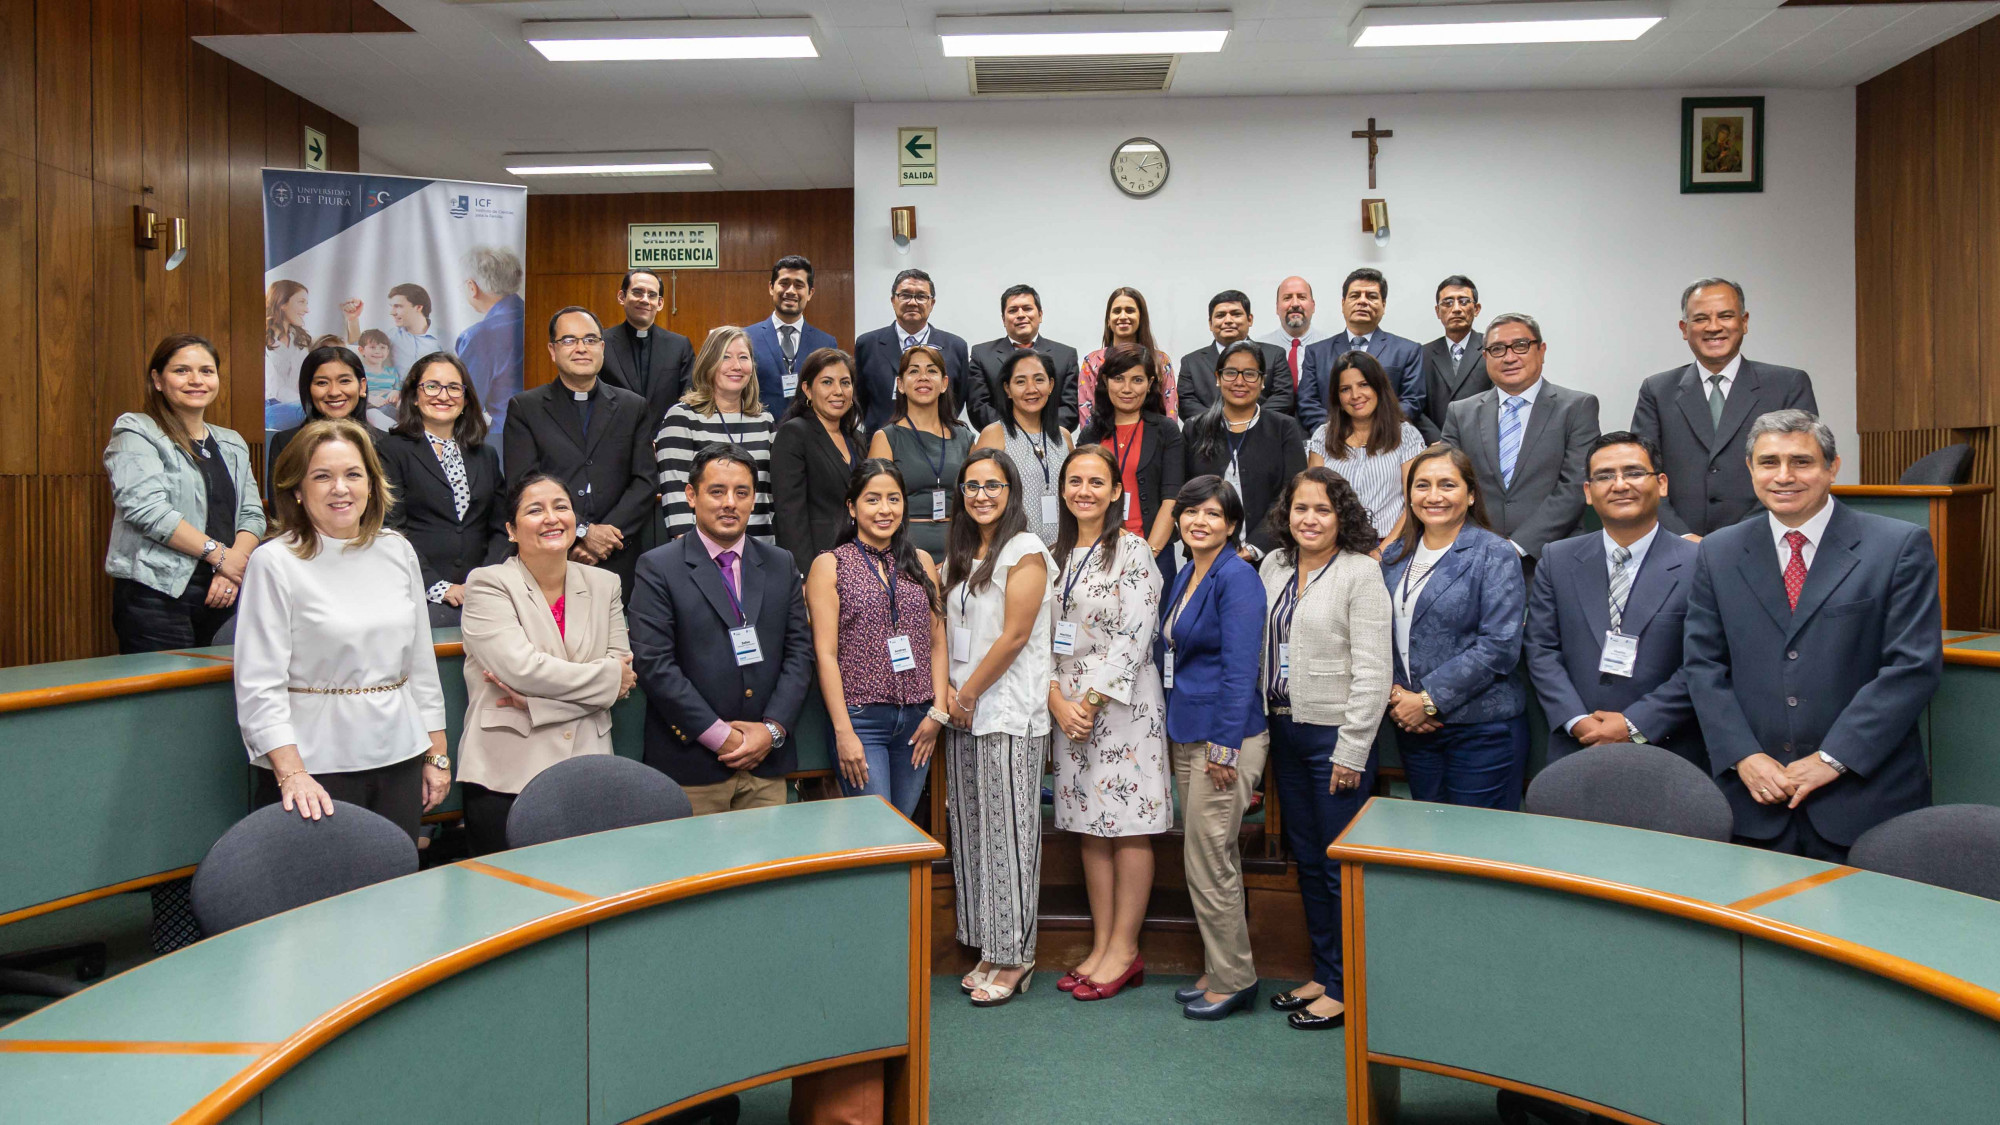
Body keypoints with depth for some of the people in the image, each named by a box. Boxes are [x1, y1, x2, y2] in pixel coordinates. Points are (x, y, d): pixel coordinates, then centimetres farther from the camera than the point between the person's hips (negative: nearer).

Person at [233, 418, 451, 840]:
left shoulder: (398, 552, 8)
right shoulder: (273, 563, -6)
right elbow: (259, 685, -10)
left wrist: (437, 754, 12)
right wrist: (291, 774, -19)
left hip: (398, 759, 4)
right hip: (315, 766, -4)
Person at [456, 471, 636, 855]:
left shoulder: (604, 584, 12)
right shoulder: (487, 584, -1)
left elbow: (623, 670, 4)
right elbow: (520, 666, -13)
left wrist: (537, 698, -9)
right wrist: (609, 677, -5)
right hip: (505, 778, -3)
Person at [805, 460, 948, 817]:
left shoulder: (921, 562, 12)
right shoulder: (829, 565, 0)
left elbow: (937, 642, 12)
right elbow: (826, 653, -6)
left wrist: (938, 712, 1)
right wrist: (844, 731, -11)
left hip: (917, 720, 4)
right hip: (861, 717, -4)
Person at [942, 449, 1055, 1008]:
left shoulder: (1024, 550, -8)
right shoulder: (960, 555, 16)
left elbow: (1015, 636, -14)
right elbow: (950, 631, 16)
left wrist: (969, 694, -10)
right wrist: (949, 691, 0)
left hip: (1009, 714, -7)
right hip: (964, 714, 8)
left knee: (1007, 834, -3)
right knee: (971, 832, 9)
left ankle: (1014, 958, 6)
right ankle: (988, 950, 19)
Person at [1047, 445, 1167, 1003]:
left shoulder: (1132, 551, -5)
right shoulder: (1056, 555, 13)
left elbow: (1132, 637, -12)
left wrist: (1090, 701, -14)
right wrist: (1057, 700, -4)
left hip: (1121, 703, -6)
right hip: (1066, 705, 6)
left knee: (1129, 827, -1)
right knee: (1091, 828, 9)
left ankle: (1125, 950, 8)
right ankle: (1102, 947, 16)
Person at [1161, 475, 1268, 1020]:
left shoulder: (1237, 577, -15)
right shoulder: (1185, 576, 13)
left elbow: (1241, 668, -19)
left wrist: (1224, 747, -20)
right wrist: (1175, 733, 18)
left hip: (1225, 738, -9)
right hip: (1188, 735, 9)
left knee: (1208, 864, -2)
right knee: (1215, 860, 16)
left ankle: (1233, 981, 12)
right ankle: (1220, 972, 26)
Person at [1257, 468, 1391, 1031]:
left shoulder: (1359, 572, -12)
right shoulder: (1273, 566, 8)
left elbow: (1373, 672, -15)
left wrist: (1351, 751, -17)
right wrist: (1265, 722, 9)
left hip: (1337, 735, -7)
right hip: (1285, 730, 7)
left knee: (1340, 865, 1)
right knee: (1306, 859, 16)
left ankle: (1345, 989, 13)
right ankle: (1322, 974, 29)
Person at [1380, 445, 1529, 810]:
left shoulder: (1494, 555, -7)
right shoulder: (1395, 557, 11)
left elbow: (1499, 645, -15)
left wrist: (1428, 699, -16)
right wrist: (1394, 695, -7)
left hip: (1482, 729, -5)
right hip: (1412, 726, 5)